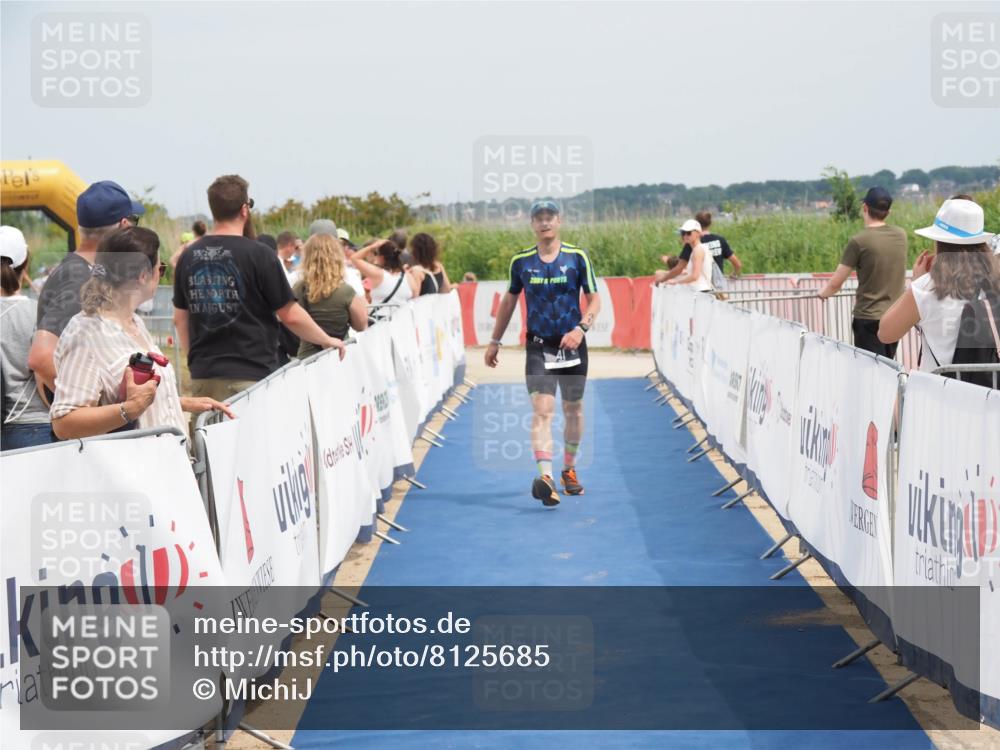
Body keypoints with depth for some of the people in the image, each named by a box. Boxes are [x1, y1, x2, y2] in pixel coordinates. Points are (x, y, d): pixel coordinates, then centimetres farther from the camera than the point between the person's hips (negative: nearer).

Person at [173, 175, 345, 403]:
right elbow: (291, 316, -5)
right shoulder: (259, 255, -9)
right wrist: (327, 340, 11)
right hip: (250, 377, -5)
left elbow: (180, 318, 15)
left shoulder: (189, 257, 6)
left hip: (203, 376, 5)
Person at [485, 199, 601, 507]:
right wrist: (495, 342, 15)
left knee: (573, 410, 12)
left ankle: (569, 470, 32)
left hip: (572, 344, 1)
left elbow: (594, 299, -1)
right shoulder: (521, 261, 2)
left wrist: (581, 328, -18)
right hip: (538, 346, -1)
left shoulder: (577, 257, -2)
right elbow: (509, 300, 14)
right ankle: (545, 476, -29)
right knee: (542, 409, -16)